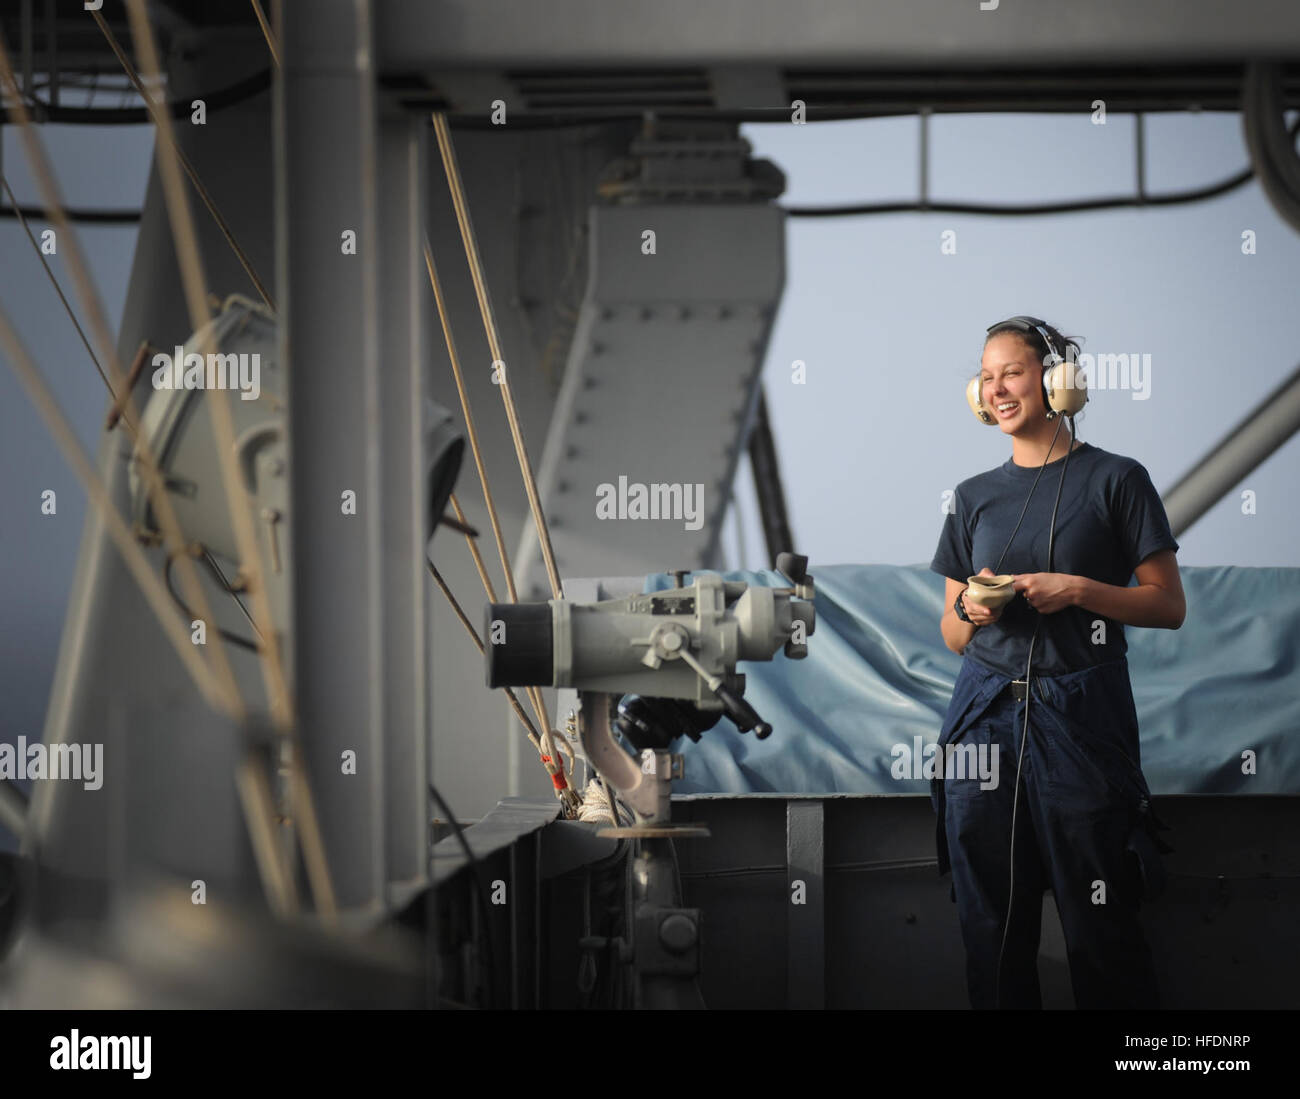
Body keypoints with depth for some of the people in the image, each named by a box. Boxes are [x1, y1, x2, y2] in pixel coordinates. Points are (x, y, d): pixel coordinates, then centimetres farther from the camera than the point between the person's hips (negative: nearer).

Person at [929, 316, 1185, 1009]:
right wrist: (971, 610, -4)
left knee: (1098, 928, -5)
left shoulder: (1114, 480, 3)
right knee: (991, 926, 4)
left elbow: (1169, 607, 1)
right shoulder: (975, 496, 15)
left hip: (1079, 718, -4)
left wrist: (1078, 590, -12)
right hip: (985, 714, 4)